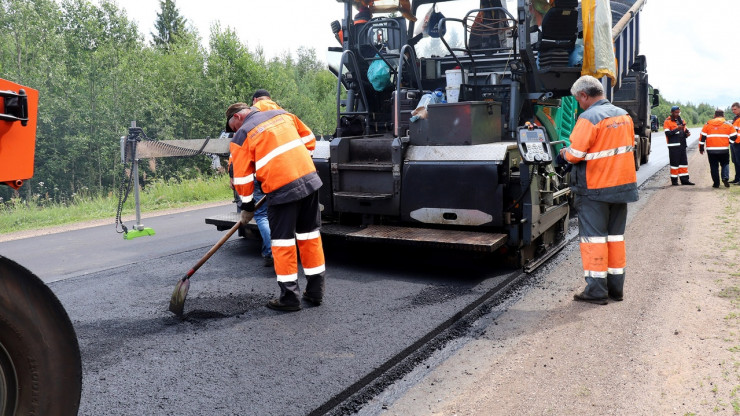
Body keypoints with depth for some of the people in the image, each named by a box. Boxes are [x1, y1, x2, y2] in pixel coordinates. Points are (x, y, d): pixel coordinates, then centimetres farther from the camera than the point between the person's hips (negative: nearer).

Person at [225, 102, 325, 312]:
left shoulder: (242, 135, 2)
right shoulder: (282, 114, 16)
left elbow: (242, 176, 4)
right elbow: (309, 139, 20)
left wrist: (247, 206, 15)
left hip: (282, 188, -6)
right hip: (310, 179, 6)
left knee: (282, 241, 5)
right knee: (310, 234, 13)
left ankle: (290, 296, 9)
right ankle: (315, 291, 21)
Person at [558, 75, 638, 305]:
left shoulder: (589, 118, -16)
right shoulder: (624, 115, 8)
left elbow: (576, 154, -20)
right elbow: (628, 146, 17)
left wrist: (564, 153, 1)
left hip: (595, 188, -7)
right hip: (622, 184, 7)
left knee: (594, 236, 1)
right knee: (615, 235, 14)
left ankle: (596, 290, 4)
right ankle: (616, 287, 20)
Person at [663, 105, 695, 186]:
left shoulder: (681, 121, 18)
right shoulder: (667, 121, -4)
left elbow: (685, 130, 25)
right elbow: (668, 133, -14)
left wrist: (687, 133, 3)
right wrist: (677, 129, -23)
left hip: (682, 145, 7)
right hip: (673, 145, -7)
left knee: (684, 162, 9)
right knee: (674, 163, -3)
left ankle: (684, 179, 14)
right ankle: (674, 180, 4)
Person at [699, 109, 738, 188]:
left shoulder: (708, 124, 4)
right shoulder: (728, 124, 3)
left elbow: (702, 137, 3)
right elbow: (734, 136, 2)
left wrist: (701, 148, 10)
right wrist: (728, 142, 20)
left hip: (711, 150, 0)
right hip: (724, 150, 0)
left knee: (714, 166, 7)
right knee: (725, 164, 15)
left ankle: (716, 183, 7)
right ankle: (725, 178, -7)